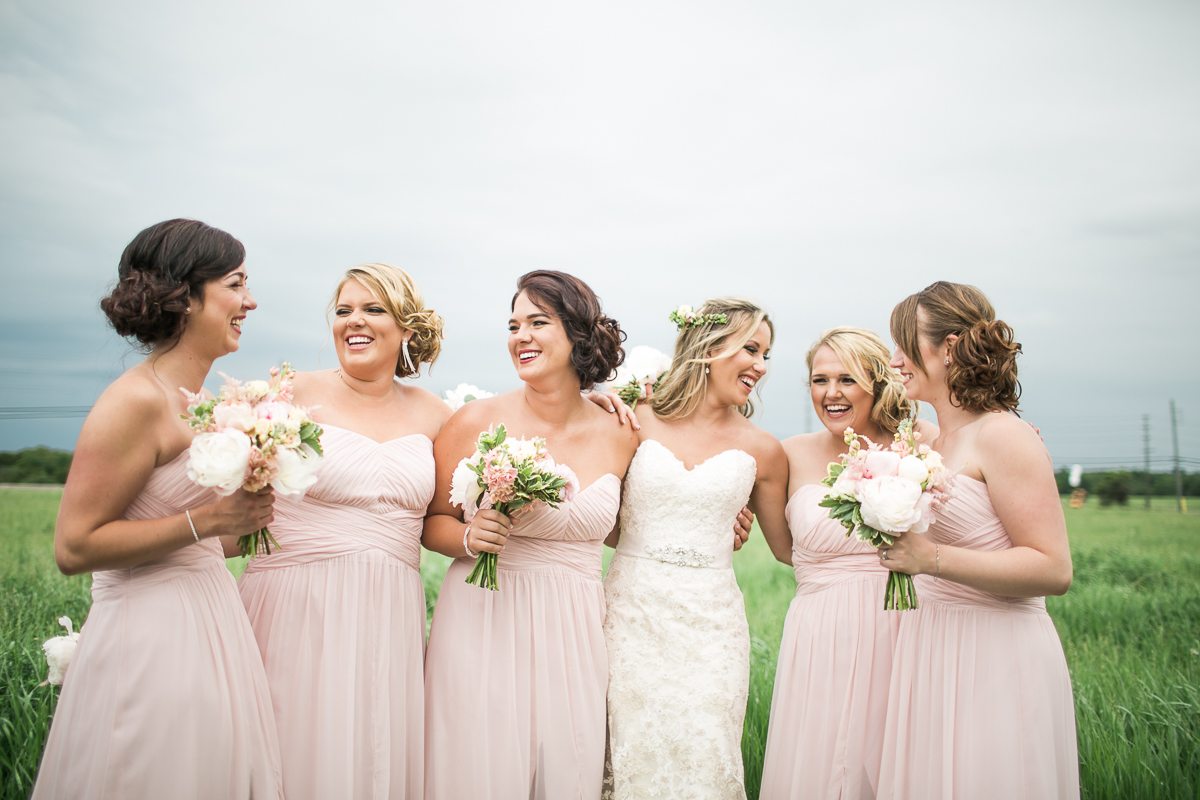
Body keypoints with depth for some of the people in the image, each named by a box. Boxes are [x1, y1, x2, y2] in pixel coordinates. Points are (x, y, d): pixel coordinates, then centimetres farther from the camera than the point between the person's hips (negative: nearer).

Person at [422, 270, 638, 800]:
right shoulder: (475, 422, -6)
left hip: (573, 634, 3)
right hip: (483, 624, -2)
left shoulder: (619, 435, 2)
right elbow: (431, 522, 2)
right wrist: (469, 537, -16)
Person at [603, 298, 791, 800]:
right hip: (631, 613, -1)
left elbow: (790, 547, 14)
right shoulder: (636, 423, 1)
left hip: (709, 625, 1)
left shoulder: (761, 450, 4)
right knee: (631, 759, 5)